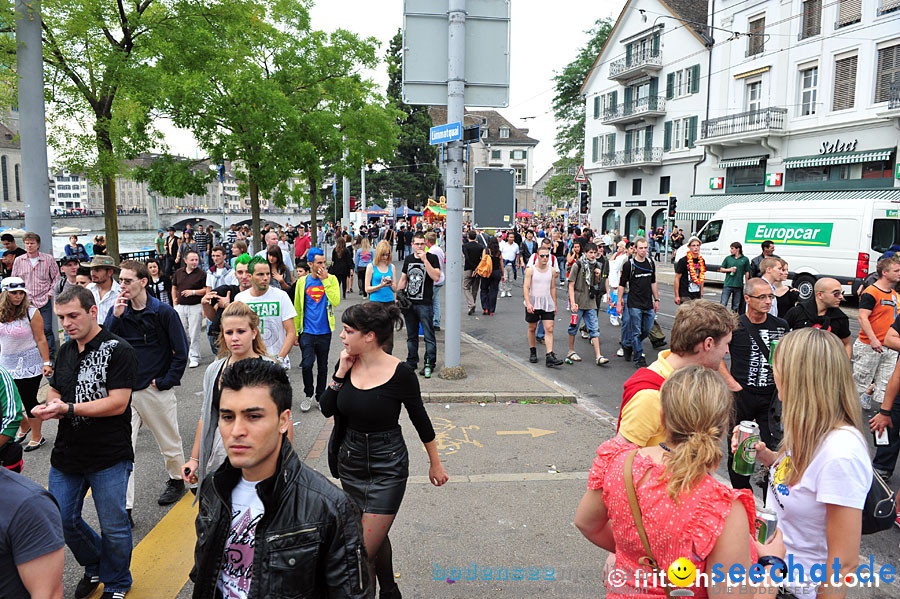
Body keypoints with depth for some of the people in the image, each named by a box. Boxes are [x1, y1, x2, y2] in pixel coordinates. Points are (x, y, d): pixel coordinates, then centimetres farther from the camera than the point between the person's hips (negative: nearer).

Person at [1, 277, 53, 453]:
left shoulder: (31, 313, -12)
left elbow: (40, 340, -12)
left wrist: (46, 363, -15)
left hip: (29, 364, -5)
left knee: (29, 400, 1)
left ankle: (37, 437, 18)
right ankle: (24, 426, 38)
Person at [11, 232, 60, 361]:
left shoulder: (48, 259, -1)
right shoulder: (18, 261, 5)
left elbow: (56, 278, 5)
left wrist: (50, 293, -2)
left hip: (44, 302, -2)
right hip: (26, 302, 2)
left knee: (47, 329, -2)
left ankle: (50, 358, 10)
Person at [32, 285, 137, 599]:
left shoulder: (118, 350, -14)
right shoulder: (65, 351, 9)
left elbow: (118, 403, -20)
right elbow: (55, 390, 18)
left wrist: (67, 408, -24)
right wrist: (48, 405, -5)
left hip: (109, 458, -6)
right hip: (66, 455, 7)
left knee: (113, 526, 7)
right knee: (62, 520, 15)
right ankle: (94, 567, 41)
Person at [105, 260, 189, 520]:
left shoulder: (164, 312, -7)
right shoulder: (117, 311, 3)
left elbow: (181, 352, -5)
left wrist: (165, 382, -7)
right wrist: (116, 316, -17)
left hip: (156, 390, -3)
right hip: (125, 390, 3)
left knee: (169, 443, 14)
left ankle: (177, 480, 40)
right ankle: (124, 508, 1)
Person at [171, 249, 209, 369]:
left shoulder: (201, 274, -4)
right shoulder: (178, 272, 9)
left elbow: (206, 290, -6)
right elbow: (174, 288, 20)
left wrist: (193, 292, -16)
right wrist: (174, 301, 11)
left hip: (195, 307, -4)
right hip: (180, 306, 4)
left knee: (194, 334, -3)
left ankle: (194, 358, 5)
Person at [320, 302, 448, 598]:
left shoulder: (400, 373, -19)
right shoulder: (348, 364, -4)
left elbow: (420, 418, -7)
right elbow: (326, 409, -1)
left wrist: (435, 463, 2)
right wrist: (341, 373, -13)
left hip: (388, 467, -5)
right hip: (351, 461, 6)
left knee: (364, 552, -7)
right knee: (377, 535, 23)